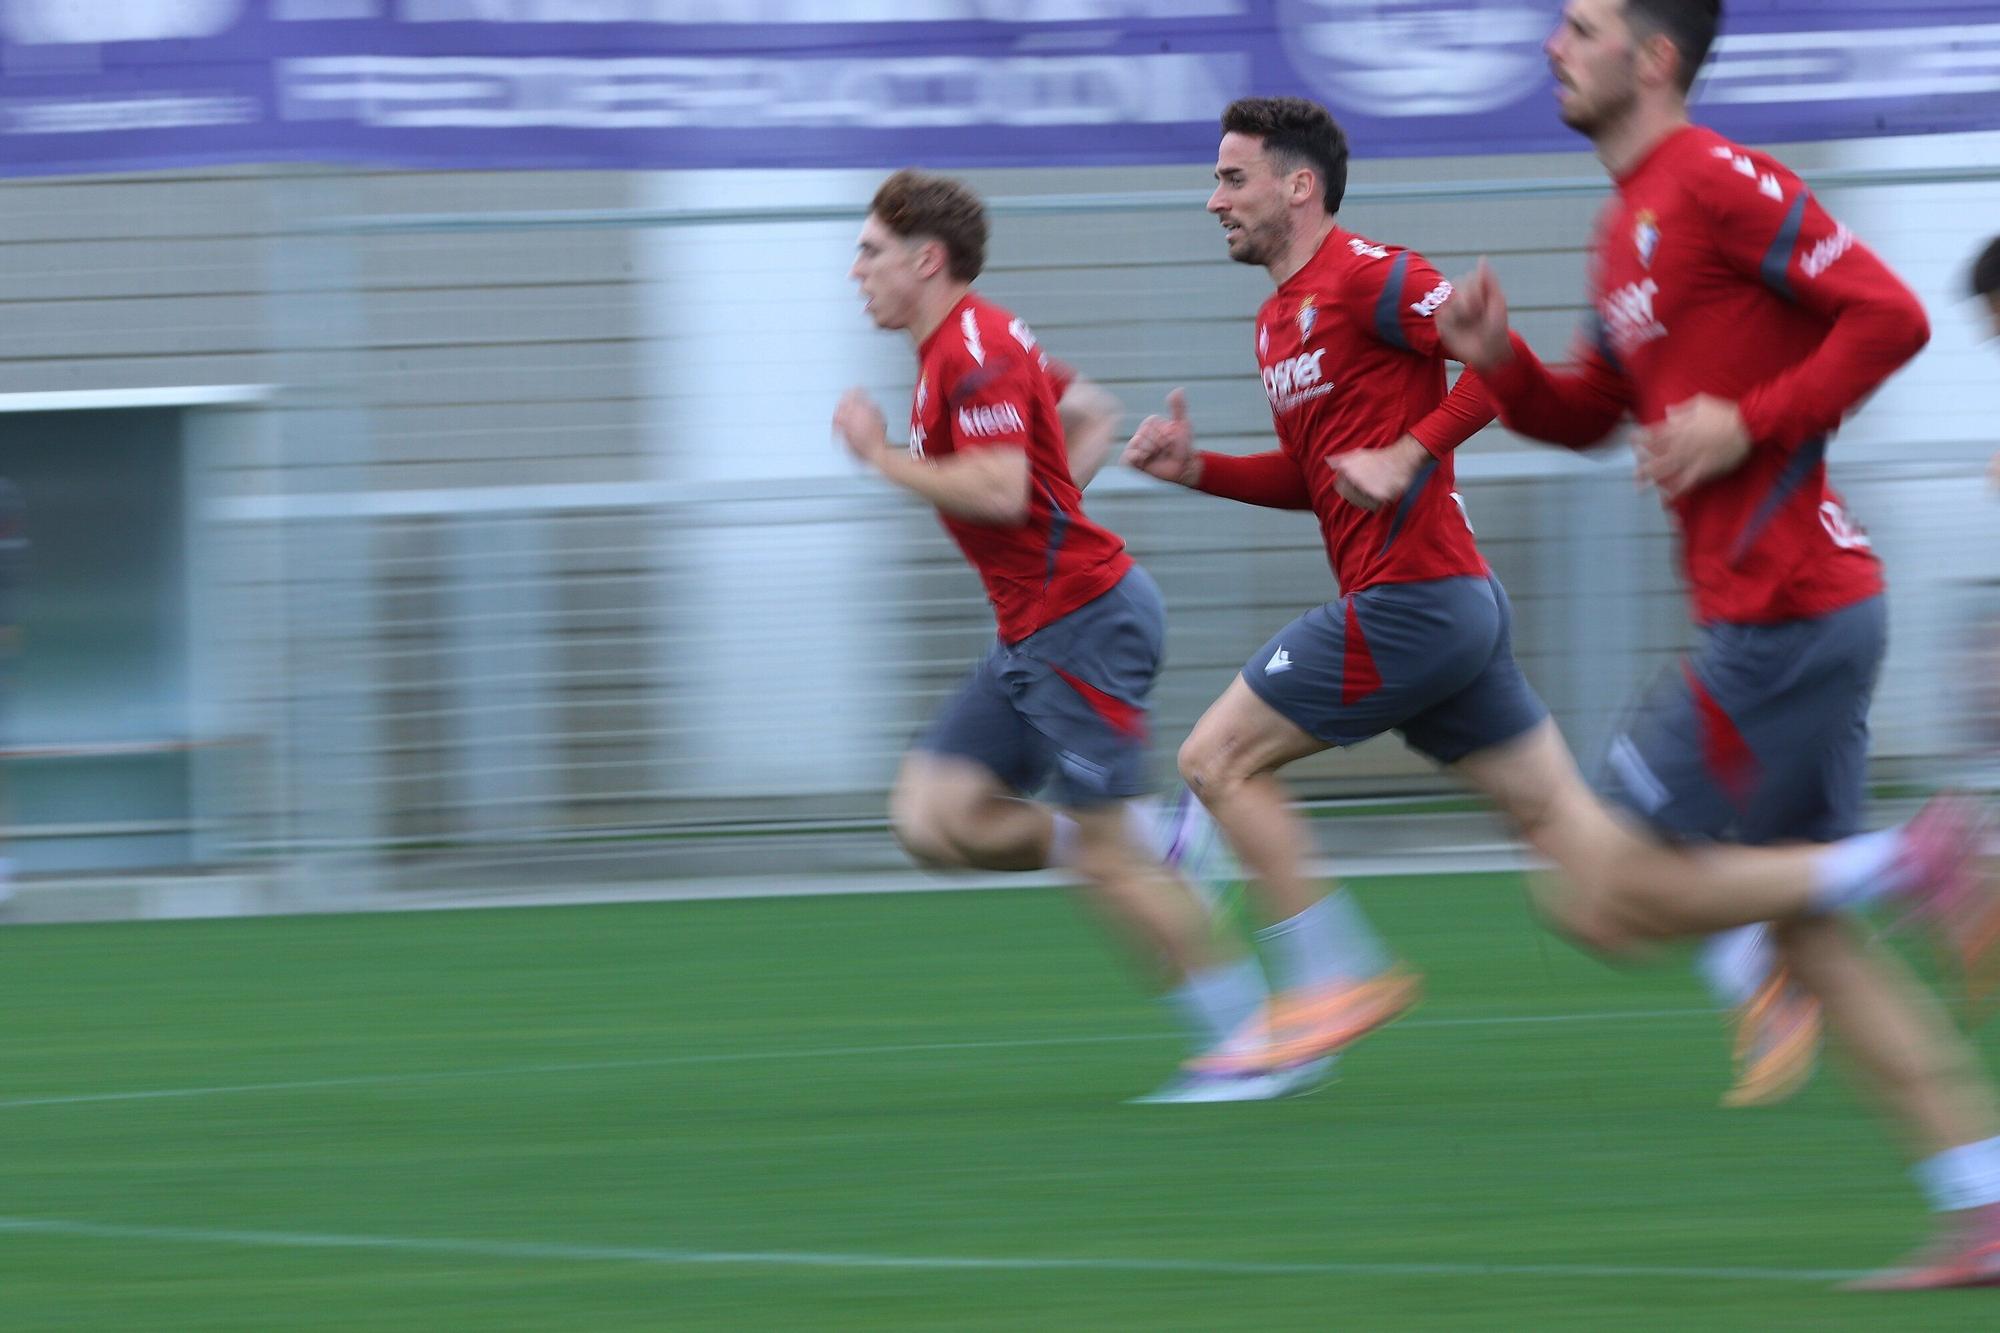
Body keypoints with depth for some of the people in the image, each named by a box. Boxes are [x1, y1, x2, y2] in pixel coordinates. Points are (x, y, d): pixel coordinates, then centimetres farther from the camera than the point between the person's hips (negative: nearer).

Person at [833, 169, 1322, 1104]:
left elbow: (999, 488, -28)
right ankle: (1163, 844, 8)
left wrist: (883, 457, -16)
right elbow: (1094, 414, 28)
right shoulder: (964, 345, 16)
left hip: (1082, 622, -10)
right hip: (1035, 633, 10)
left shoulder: (973, 351, -16)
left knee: (1104, 858, -7)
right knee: (932, 817, 3)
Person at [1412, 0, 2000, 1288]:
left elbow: (1890, 315, -18)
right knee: (1809, 936, 11)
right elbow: (1590, 410, 25)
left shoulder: (1722, 184, -12)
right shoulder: (1628, 224, 18)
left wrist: (1748, 424, -18)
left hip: (1784, 614, -10)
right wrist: (1499, 360, 7)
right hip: (1771, 612, 10)